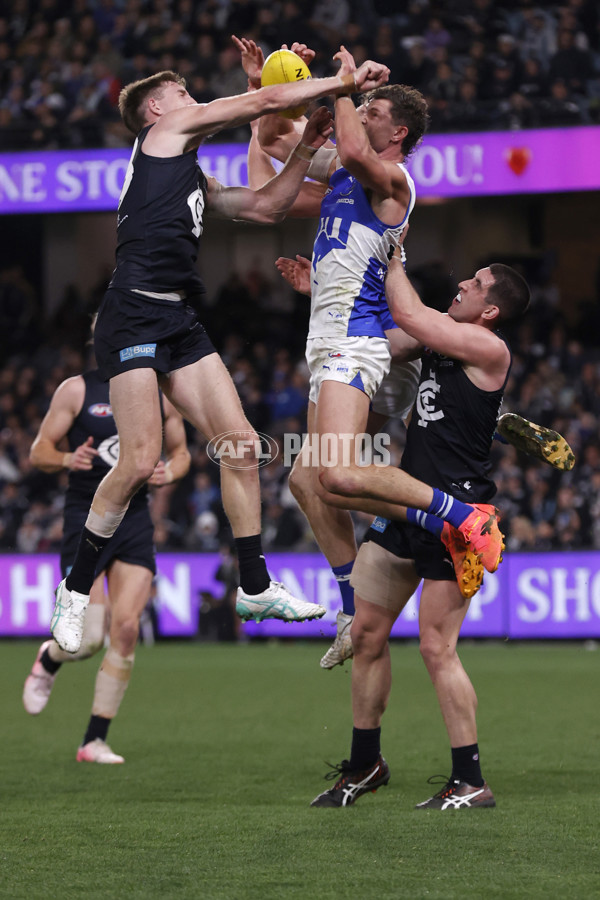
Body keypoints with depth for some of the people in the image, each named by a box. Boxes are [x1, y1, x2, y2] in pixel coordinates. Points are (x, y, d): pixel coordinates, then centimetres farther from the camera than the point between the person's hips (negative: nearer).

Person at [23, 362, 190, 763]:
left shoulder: (161, 394, 7)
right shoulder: (76, 390, -3)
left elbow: (181, 452, 19)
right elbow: (39, 452, 0)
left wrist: (169, 472, -5)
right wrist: (68, 459, -22)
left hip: (135, 518, 3)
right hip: (85, 516, -3)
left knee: (126, 629, -9)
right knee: (87, 639, -11)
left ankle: (94, 741, 2)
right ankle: (48, 660, 28)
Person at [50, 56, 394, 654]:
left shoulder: (194, 177, 27)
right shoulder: (166, 131, 5)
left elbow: (265, 208, 29)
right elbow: (269, 100, 2)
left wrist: (305, 150, 20)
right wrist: (344, 83, 8)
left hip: (180, 322, 9)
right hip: (134, 313, -9)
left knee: (241, 446, 3)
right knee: (140, 461, -15)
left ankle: (255, 588, 11)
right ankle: (75, 588, 0)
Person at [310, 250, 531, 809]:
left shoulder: (487, 348, -11)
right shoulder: (440, 337, 13)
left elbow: (407, 313, -15)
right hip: (407, 504, 9)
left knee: (436, 648, -10)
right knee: (366, 632, 9)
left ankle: (471, 782, -1)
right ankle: (365, 764, 22)